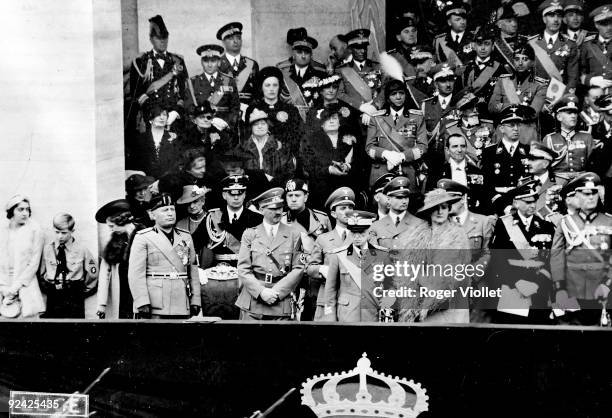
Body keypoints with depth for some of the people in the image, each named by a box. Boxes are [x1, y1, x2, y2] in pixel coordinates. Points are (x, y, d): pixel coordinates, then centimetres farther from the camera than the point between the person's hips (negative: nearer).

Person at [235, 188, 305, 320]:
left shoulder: (293, 235, 8)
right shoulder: (250, 234, 8)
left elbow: (298, 269, 1)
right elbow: (243, 270, 2)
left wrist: (276, 292, -9)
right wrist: (261, 291, -12)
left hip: (283, 304, 0)